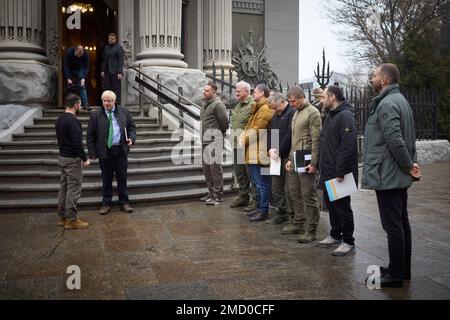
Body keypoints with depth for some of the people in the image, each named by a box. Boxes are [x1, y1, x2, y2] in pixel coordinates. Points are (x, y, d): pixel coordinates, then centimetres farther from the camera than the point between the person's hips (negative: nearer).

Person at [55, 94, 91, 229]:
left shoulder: (59, 119, 12)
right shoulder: (73, 120, -19)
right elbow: (77, 142, -23)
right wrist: (84, 159, -16)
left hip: (62, 157, 10)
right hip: (72, 159, -10)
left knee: (63, 187, 14)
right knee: (73, 189, -4)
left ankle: (62, 217, 20)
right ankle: (71, 220, 1)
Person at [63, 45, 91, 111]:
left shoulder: (85, 55, -25)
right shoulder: (69, 52, -29)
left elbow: (86, 67, -22)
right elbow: (66, 66, -26)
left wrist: (83, 78, -35)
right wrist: (68, 78, -32)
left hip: (79, 69, 1)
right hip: (70, 70, -1)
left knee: (82, 86, -11)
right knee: (70, 86, -4)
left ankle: (85, 104, -14)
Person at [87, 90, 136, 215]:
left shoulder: (124, 112, 4)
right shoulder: (96, 115, -1)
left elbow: (132, 127, 12)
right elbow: (90, 136, 1)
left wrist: (131, 138, -7)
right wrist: (93, 153, -4)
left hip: (121, 151, 1)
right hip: (104, 152, -1)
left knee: (122, 178, 9)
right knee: (106, 179, 8)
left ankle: (124, 202, 21)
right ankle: (106, 203, 20)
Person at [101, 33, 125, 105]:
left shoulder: (119, 48, -3)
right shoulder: (106, 48, 17)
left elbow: (121, 61, -9)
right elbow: (104, 60, 20)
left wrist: (120, 72, -16)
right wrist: (103, 70, 13)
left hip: (115, 72, -7)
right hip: (107, 72, 7)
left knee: (116, 89, -4)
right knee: (106, 87, 5)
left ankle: (117, 104, 2)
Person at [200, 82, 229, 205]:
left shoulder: (218, 104, -12)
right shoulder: (206, 104, 17)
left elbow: (224, 121, -14)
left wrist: (222, 133, 0)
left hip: (214, 139, -10)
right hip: (205, 139, 10)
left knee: (215, 166, -7)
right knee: (206, 167, 14)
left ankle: (218, 195, 0)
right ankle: (211, 192, 26)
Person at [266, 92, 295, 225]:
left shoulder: (292, 113, -11)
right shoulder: (275, 116, 18)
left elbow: (289, 135, -19)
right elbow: (270, 133, 15)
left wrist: (280, 152, -15)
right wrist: (271, 149, -3)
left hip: (288, 156, -9)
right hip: (277, 157, 9)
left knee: (289, 189, -5)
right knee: (276, 187, 13)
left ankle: (291, 214, 5)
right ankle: (281, 213, 23)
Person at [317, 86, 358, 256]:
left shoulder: (345, 116, -17)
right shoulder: (330, 116, 16)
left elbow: (348, 146, -25)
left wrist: (340, 172, -25)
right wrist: (321, 166, 14)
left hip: (339, 173, -10)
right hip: (328, 172, 10)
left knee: (342, 206, -1)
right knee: (330, 204, 17)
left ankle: (348, 242, 11)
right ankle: (335, 235, 31)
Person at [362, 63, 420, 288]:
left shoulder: (386, 104, -17)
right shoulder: (400, 100, 16)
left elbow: (394, 140, -25)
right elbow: (406, 137, 18)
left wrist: (408, 165, -15)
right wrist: (411, 163, 12)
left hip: (387, 176, -10)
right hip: (399, 176, 11)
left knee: (393, 226, -2)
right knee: (402, 223, 16)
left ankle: (395, 275, 8)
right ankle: (403, 269, 28)